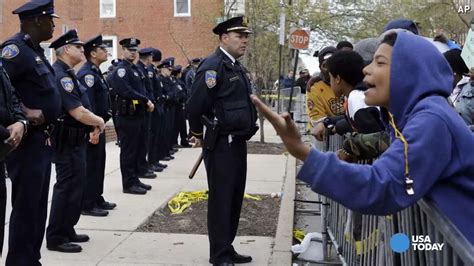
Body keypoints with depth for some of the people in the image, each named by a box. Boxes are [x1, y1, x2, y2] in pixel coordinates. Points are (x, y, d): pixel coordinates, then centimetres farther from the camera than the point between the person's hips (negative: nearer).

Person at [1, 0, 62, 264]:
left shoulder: (35, 50, 15)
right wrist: (25, 112, -26)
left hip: (42, 139, 10)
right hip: (27, 140, -10)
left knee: (38, 205, 15)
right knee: (26, 205, -4)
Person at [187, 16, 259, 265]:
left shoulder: (235, 66, 14)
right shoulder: (213, 65, -15)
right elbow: (196, 104, -18)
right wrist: (198, 134, -6)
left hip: (238, 142, 9)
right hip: (221, 144, -9)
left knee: (235, 198, 15)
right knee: (221, 199, -1)